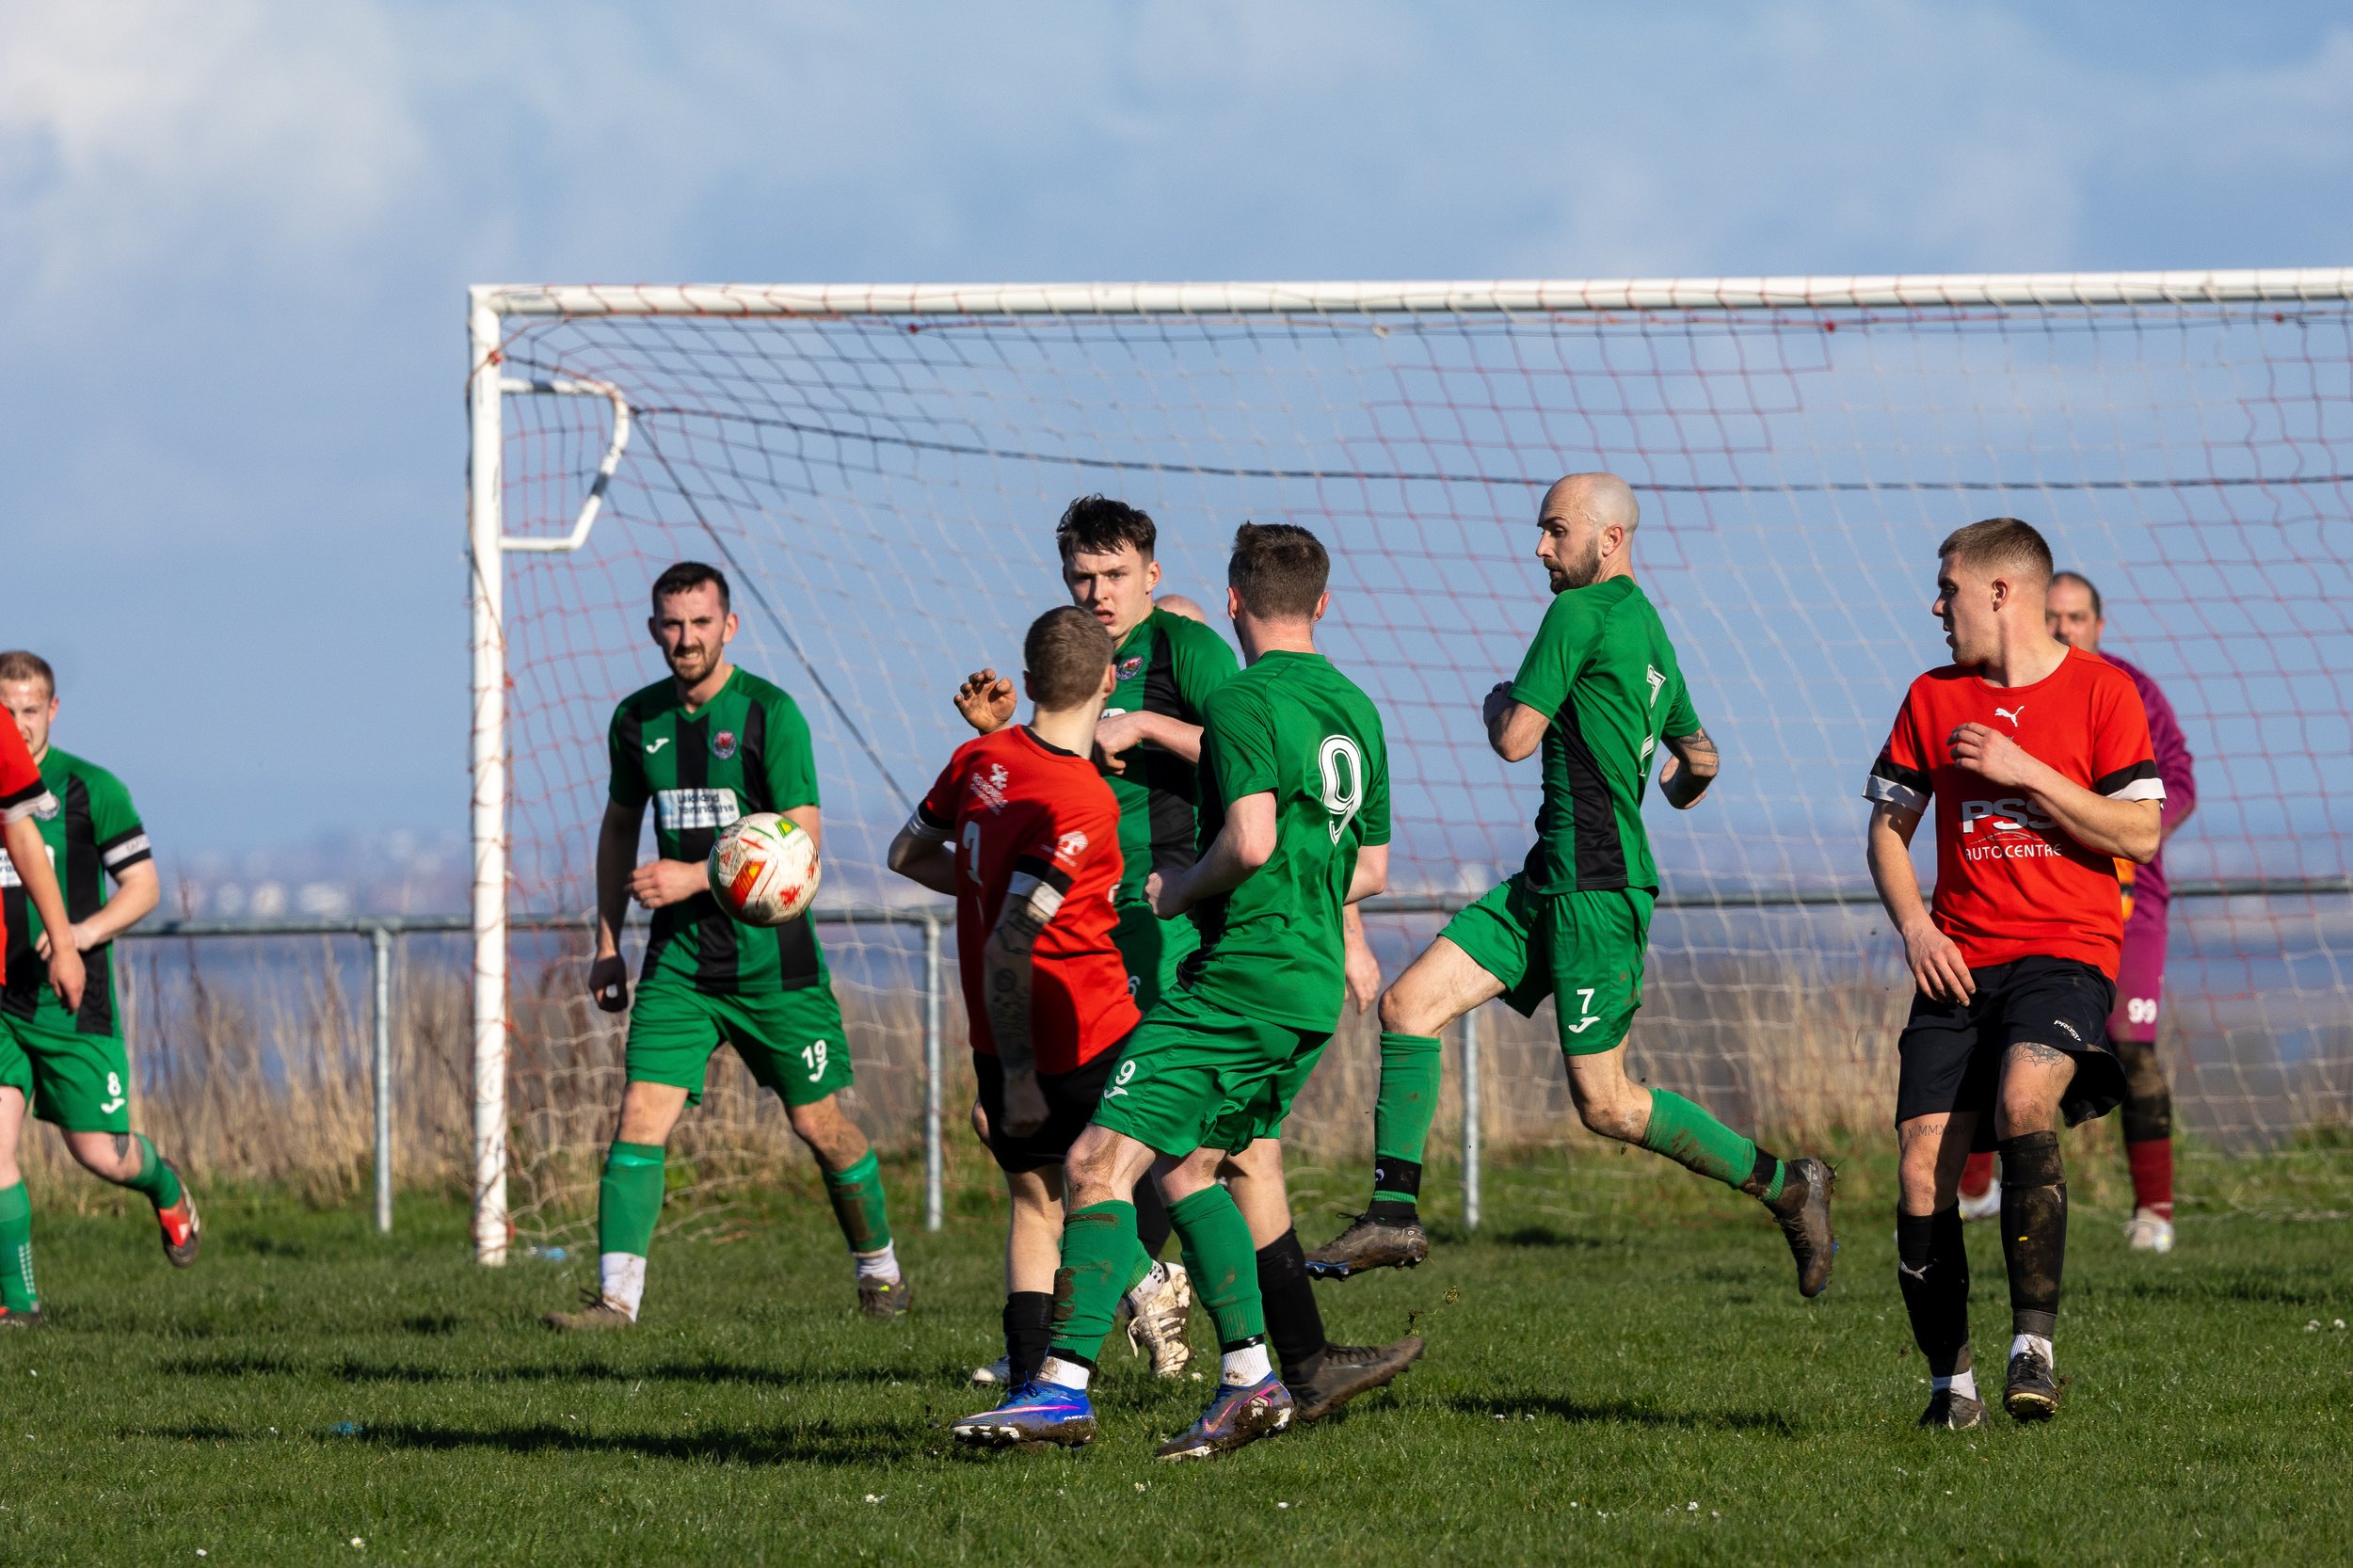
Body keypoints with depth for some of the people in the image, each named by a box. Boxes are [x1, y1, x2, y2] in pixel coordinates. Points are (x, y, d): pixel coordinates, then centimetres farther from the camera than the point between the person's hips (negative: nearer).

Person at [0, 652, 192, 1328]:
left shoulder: (90, 789, -5)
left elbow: (143, 884, -2)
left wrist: (80, 934, -18)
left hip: (70, 998, -2)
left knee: (99, 1152, 1)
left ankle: (166, 1188, 37)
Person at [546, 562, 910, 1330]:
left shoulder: (768, 713, -10)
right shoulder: (637, 720, 5)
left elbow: (803, 841, -14)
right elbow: (620, 826, 20)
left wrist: (696, 877, -22)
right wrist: (608, 941, 15)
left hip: (770, 954, -3)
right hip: (678, 956, 3)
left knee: (820, 1124, 6)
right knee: (641, 1114, -12)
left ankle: (880, 1268, 27)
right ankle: (617, 1295, -14)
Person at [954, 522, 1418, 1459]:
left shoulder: (1243, 703, -10)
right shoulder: (1356, 712, 15)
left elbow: (1251, 839, -22)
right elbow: (1369, 871, 20)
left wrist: (1181, 890, -5)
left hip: (1236, 983, -9)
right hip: (1313, 988, 9)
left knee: (1098, 1164, -11)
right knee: (1186, 1164, 20)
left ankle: (1064, 1385, -20)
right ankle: (1249, 1381, 13)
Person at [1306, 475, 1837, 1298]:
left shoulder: (1580, 615, -13)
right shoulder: (1649, 633, 15)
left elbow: (1516, 738, -13)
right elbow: (1699, 759, 27)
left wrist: (1498, 702, 10)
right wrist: (1680, 787, 50)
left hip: (1596, 890, -10)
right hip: (1551, 882, 10)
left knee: (1604, 1102, -4)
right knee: (1408, 1003, 2)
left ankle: (1785, 1184, 8)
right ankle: (1394, 1213, 0)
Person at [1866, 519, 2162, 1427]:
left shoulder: (2100, 692, 0)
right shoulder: (1933, 700, 12)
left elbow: (2140, 833, -5)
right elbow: (1889, 829, 17)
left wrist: (2025, 772, -12)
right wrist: (1913, 925, -1)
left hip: (2067, 952, -4)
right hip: (1959, 963, 4)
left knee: (2022, 1099, -33)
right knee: (1922, 1171, -9)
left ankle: (2033, 1345, -30)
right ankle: (1949, 1383, 4)